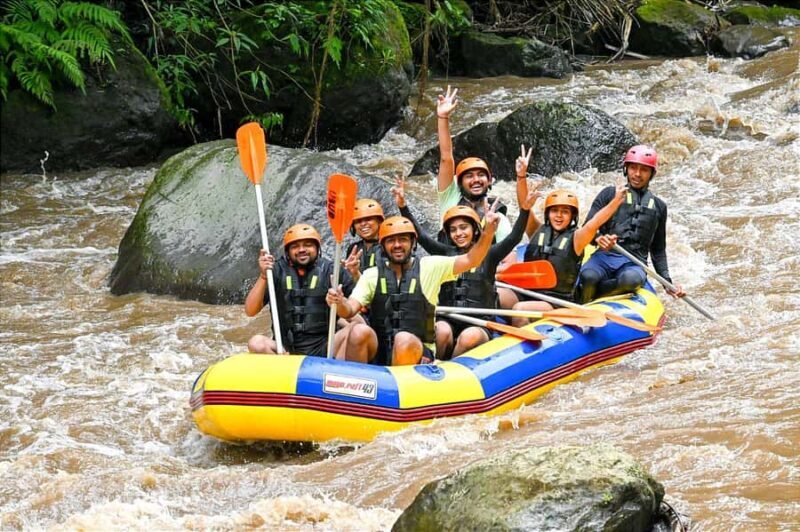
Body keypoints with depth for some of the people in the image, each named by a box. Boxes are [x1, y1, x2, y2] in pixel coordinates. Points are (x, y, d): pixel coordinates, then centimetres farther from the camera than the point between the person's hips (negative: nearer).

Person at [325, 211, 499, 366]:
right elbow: (349, 310, -1)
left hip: (416, 351, -2)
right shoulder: (372, 275, 9)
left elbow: (470, 260, -3)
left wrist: (488, 231, -20)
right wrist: (339, 303, -25)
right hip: (378, 351, 2)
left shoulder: (430, 267, 5)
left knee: (404, 340, -36)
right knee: (359, 331, -29)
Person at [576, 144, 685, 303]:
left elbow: (658, 250, 27)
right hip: (605, 256, -1)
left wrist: (668, 283, 17)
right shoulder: (610, 194, 13)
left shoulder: (659, 206, 21)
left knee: (631, 279, -40)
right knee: (588, 276, -38)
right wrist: (598, 239, -17)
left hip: (634, 264, 1)